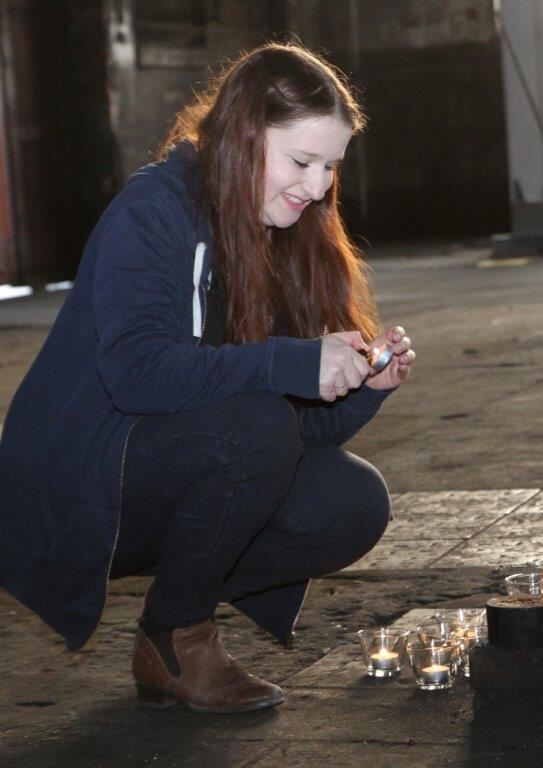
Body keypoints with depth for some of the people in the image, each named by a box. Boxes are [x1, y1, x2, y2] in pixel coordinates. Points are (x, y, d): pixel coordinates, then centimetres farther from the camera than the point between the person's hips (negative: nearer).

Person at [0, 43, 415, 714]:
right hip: (76, 487, -7)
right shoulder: (153, 212, -13)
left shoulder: (284, 240, 9)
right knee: (255, 425, -31)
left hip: (179, 486, 7)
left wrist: (364, 383, -16)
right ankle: (174, 638, -11)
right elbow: (134, 368, -30)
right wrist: (293, 364, -35)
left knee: (355, 505, -14)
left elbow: (308, 424, 5)